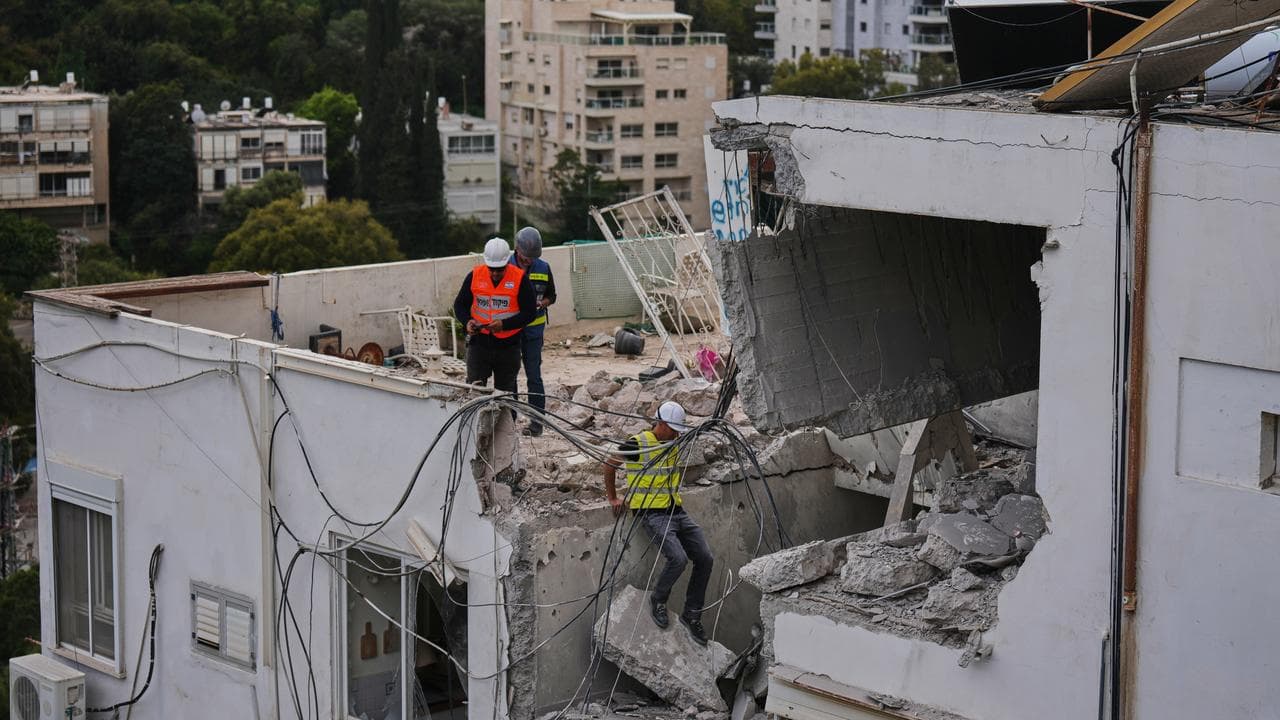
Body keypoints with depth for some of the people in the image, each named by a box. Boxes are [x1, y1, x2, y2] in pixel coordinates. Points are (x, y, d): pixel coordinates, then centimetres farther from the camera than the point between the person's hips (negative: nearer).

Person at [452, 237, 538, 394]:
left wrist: (504, 324, -20)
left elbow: (530, 312, -6)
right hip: (479, 344, 1)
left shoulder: (520, 279, -7)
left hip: (508, 346, -1)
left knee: (506, 392, 11)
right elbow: (459, 304, 10)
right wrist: (467, 321, -11)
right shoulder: (474, 276, -1)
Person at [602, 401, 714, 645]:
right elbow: (609, 466, 2)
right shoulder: (637, 445, -12)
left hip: (677, 512, 7)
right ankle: (658, 600, 1)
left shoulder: (675, 445, 10)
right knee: (678, 559, -26)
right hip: (653, 515, -7)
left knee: (705, 559, -3)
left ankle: (692, 615, 9)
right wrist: (613, 498, 8)